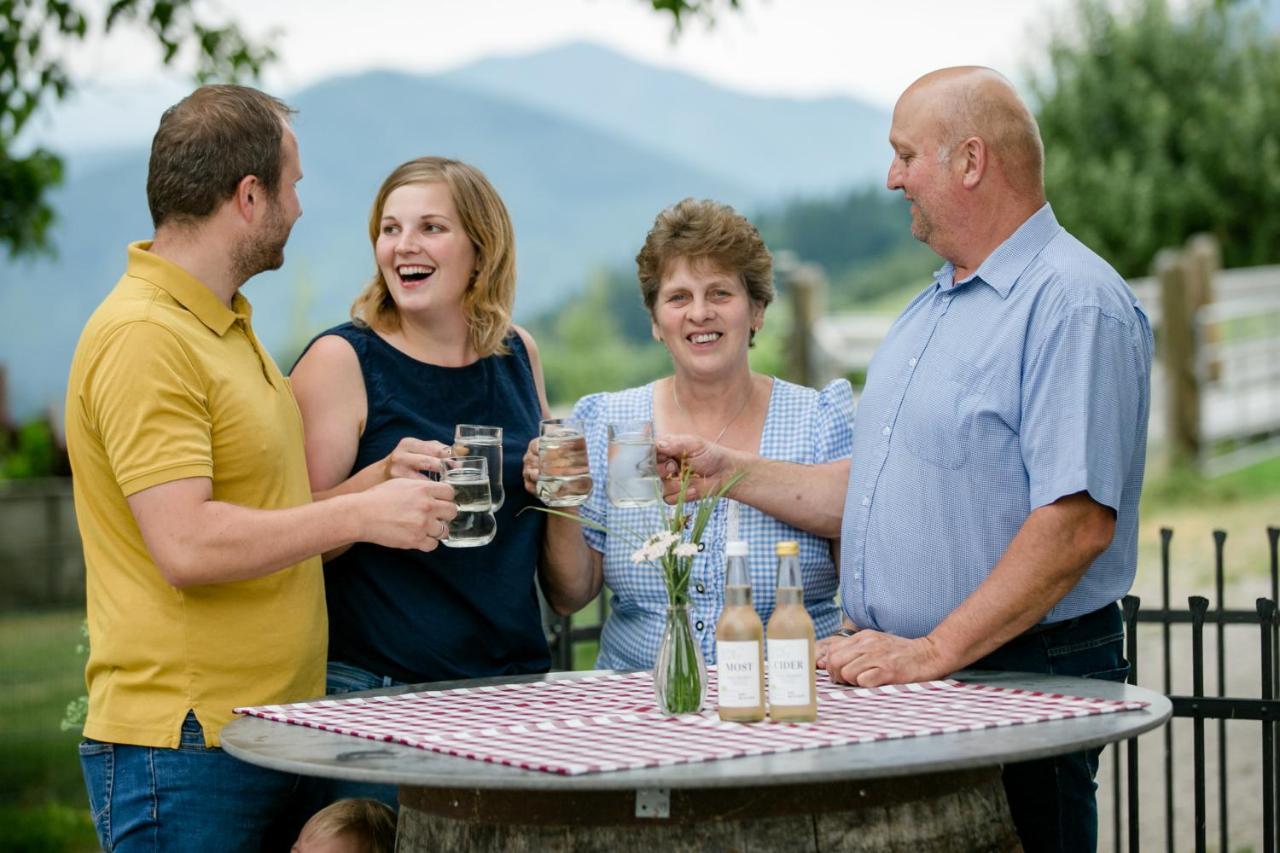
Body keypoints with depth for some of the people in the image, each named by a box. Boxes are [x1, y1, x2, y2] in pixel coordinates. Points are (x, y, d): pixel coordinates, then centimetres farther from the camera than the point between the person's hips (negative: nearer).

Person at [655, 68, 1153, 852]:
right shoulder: (930, 310, 18)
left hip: (1021, 672, -9)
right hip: (906, 671, 9)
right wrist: (733, 474, 16)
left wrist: (936, 652, -25)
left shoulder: (1073, 303, -14)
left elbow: (1078, 523, -23)